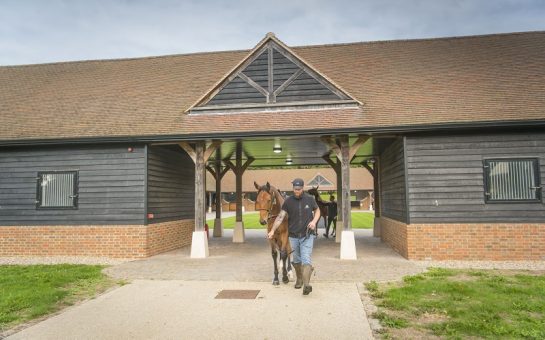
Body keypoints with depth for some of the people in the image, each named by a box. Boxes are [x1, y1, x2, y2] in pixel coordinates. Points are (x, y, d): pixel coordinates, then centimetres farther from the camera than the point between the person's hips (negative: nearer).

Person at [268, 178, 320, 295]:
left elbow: (317, 210, 12)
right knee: (296, 260, 16)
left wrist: (314, 221, -8)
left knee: (306, 259, -14)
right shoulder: (288, 201, -5)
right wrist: (272, 230, -18)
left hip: (307, 236, -2)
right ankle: (299, 279, 37)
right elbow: (280, 216, -8)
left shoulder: (310, 199, -3)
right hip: (293, 236, 2)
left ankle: (306, 284, -21)